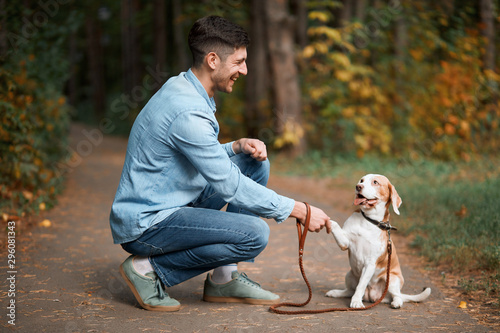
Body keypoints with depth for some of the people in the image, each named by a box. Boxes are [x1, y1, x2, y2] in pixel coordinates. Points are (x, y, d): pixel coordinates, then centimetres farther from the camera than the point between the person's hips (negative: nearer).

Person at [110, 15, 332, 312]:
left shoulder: (182, 88, 8)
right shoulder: (187, 111, -24)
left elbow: (205, 159, 19)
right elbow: (229, 186, -23)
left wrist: (238, 146, 0)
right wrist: (298, 210, -17)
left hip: (169, 206, 10)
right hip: (145, 224, -10)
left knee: (254, 163, 8)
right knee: (255, 233, -23)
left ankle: (224, 278, 7)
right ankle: (150, 268, -7)